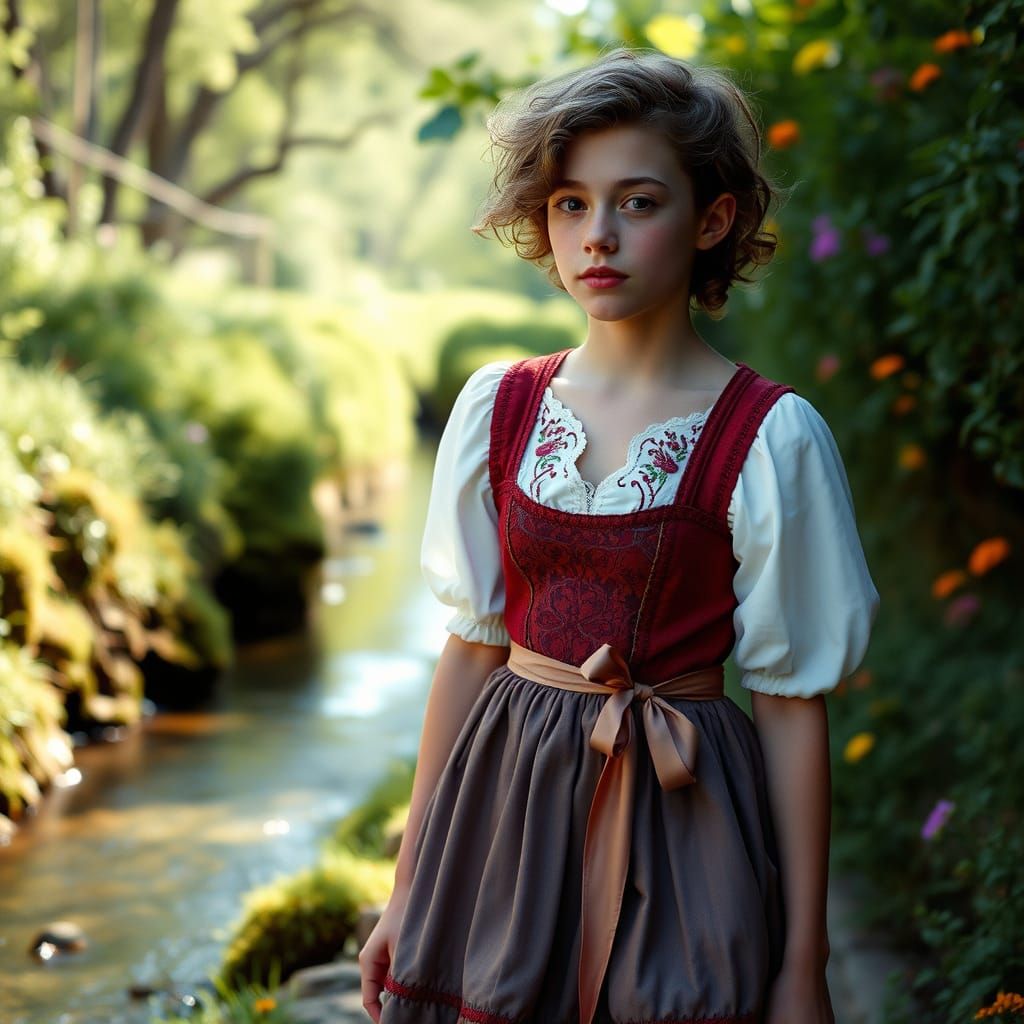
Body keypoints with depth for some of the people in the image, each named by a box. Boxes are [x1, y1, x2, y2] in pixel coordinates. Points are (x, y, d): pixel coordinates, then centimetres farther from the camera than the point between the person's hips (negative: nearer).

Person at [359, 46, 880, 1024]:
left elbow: (790, 706, -7)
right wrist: (407, 892, 8)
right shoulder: (498, 406, 1)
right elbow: (471, 648, 6)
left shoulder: (770, 439, -10)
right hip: (509, 797, 3)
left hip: (679, 815, -3)